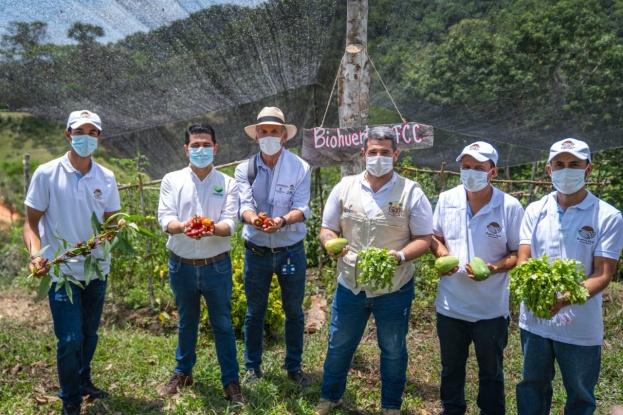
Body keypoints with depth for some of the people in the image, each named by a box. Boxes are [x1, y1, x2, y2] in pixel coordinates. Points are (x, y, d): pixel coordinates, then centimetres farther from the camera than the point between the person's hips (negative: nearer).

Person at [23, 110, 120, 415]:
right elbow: (31, 221, -6)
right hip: (62, 271, -4)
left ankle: (83, 381, 42)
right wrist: (36, 253, -24)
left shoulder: (106, 178, 1)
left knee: (90, 334, 18)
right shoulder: (46, 174, -9)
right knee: (70, 339, -2)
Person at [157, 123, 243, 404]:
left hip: (217, 265, -1)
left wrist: (212, 228, -34)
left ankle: (231, 380, 22)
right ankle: (183, 372, 37)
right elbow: (165, 219, -10)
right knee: (186, 322, 19)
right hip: (181, 265, 1)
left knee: (222, 325, 9)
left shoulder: (227, 183, -2)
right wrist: (184, 226, -32)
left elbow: (230, 223, -12)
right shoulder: (172, 180, 0)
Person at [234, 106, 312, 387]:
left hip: (291, 251, 0)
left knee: (294, 311, 12)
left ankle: (294, 367, 30)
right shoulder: (245, 169, -2)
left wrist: (283, 220, -36)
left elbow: (302, 208, -15)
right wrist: (252, 217, -38)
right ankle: (252, 367, 29)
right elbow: (244, 204, -14)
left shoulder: (300, 168, -6)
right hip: (256, 251, 1)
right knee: (254, 312, 12)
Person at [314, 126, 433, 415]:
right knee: (339, 345, 17)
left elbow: (424, 238, -7)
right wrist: (332, 243, -19)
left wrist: (400, 256, -26)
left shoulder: (411, 192, -8)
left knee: (393, 351, 16)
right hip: (350, 286, 2)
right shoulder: (345, 187, -2)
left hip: (394, 290, -2)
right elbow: (327, 229, 4)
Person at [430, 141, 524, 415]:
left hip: (491, 308, -3)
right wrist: (442, 254, -12)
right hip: (450, 305, 3)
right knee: (451, 368, 22)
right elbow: (435, 236, 9)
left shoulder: (510, 207, -14)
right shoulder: (446, 199, -5)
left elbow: (519, 253, -7)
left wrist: (494, 268, -25)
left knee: (491, 372, 18)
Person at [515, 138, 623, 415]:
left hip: (580, 327, -2)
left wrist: (565, 299, -31)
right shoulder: (535, 211, 0)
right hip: (534, 321, 3)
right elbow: (523, 259, -3)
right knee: (532, 387, 20)